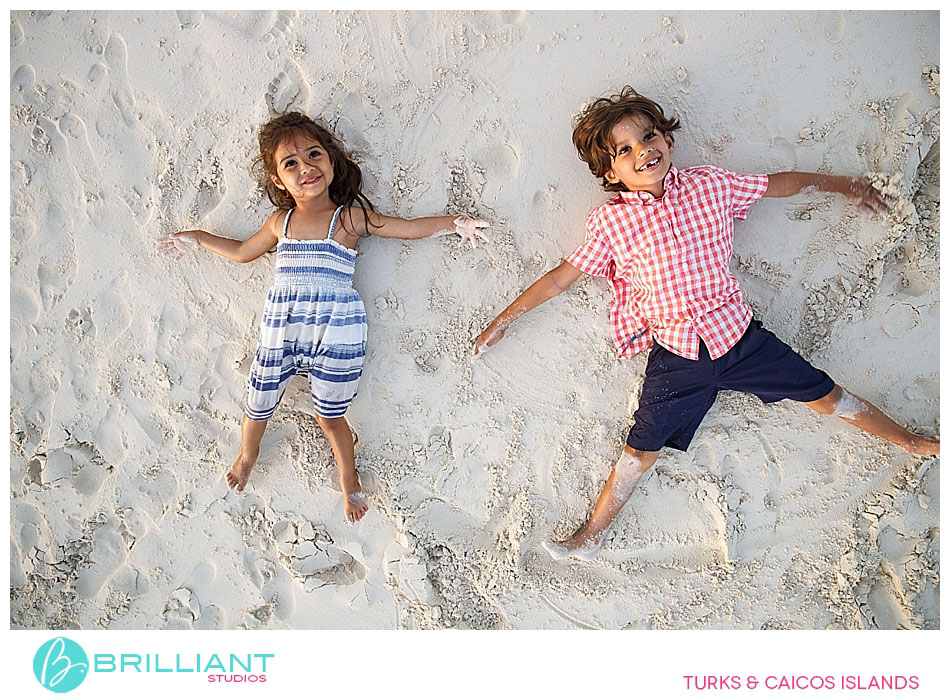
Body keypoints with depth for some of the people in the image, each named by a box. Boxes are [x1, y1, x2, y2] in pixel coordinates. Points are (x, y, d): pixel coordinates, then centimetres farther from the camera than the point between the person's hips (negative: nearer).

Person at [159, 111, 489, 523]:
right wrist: (197, 238, 33)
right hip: (279, 331, 4)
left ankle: (348, 479, 33)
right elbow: (243, 251, 29)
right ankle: (248, 455, 48)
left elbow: (409, 227, 8)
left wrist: (455, 223, 3)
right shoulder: (280, 222, 11)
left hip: (336, 333, -3)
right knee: (257, 407, 14)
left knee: (329, 416, 6)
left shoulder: (350, 218, 1)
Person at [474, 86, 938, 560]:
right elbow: (560, 278, 1)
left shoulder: (709, 185, 2)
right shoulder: (610, 223, -4)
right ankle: (591, 537, 15)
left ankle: (911, 443, 34)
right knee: (642, 450, -1)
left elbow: (779, 183, 17)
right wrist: (504, 319, 0)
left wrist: (842, 184, 23)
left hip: (738, 333, 2)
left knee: (823, 395, 10)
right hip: (676, 356, -2)